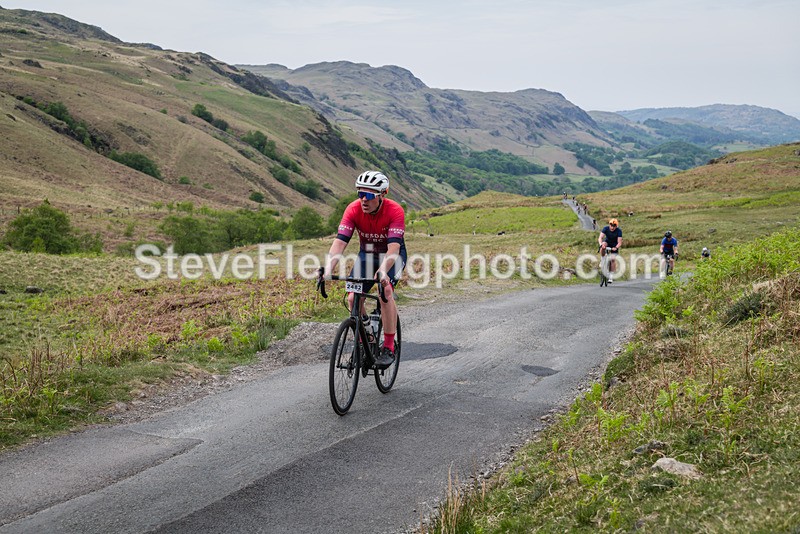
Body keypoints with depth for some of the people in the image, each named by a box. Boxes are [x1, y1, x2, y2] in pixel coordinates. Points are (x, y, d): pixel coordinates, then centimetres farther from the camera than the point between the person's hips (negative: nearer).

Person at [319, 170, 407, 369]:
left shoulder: (395, 211, -30)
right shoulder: (353, 209, -22)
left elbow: (393, 247, -40)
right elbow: (339, 241, -30)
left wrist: (382, 271, -57)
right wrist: (328, 268, -46)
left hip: (392, 255, -3)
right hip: (366, 254, 4)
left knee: (386, 290, -29)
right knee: (353, 298, -13)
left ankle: (389, 347, -20)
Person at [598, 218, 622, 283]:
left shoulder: (619, 231, -26)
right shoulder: (605, 228, -23)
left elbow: (619, 242, -28)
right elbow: (600, 237, -32)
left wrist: (616, 247, -47)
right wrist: (601, 244, -51)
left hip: (614, 245, -1)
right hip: (607, 242, 1)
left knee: (613, 259, -11)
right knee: (603, 246, -36)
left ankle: (610, 276, -5)